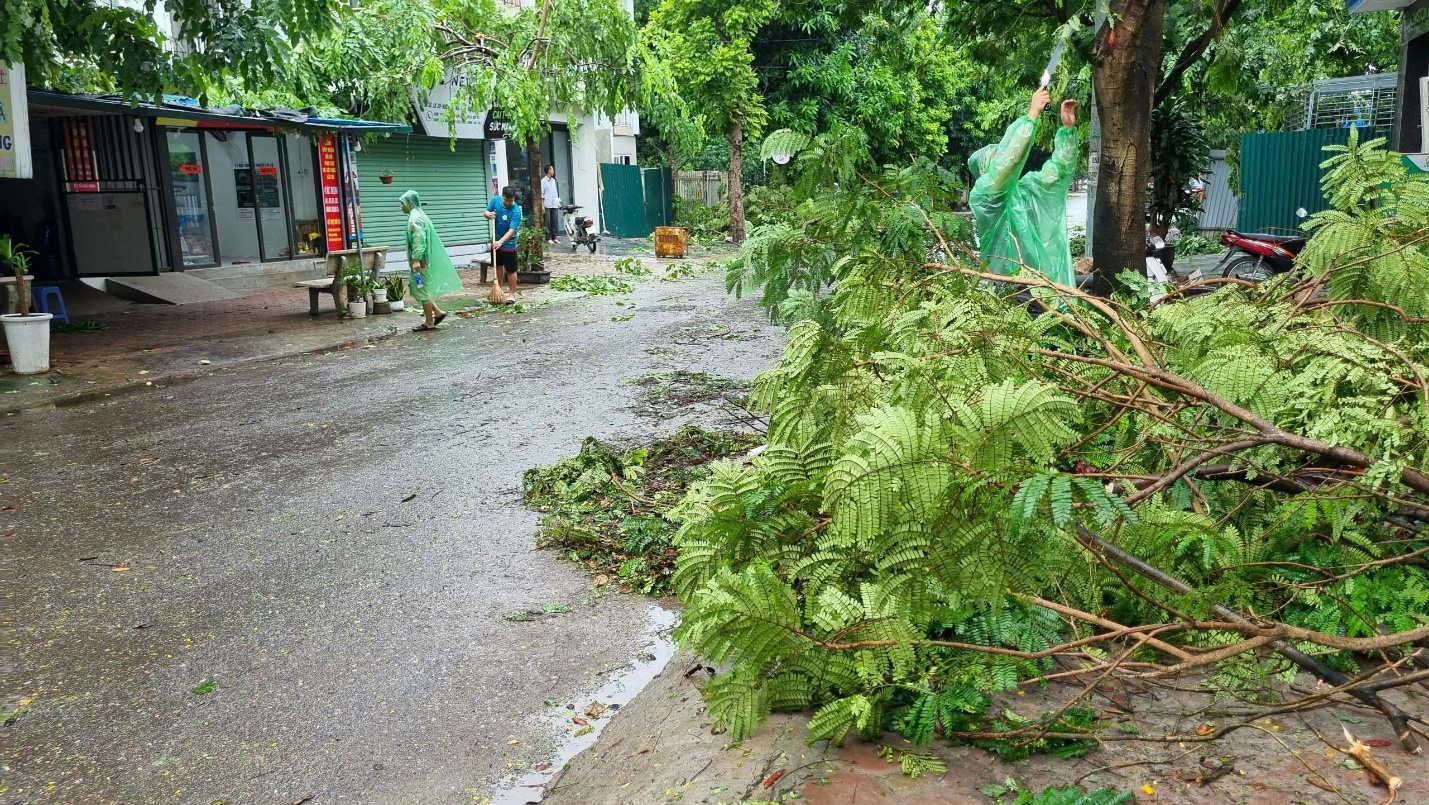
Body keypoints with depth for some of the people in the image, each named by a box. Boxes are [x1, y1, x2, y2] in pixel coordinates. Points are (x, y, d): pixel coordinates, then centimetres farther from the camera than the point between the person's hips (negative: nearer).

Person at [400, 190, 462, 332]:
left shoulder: (415, 218, -16)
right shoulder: (418, 215, 16)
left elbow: (418, 240, -25)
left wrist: (416, 260, -29)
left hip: (420, 260, -10)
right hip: (423, 258, 10)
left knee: (422, 289, -2)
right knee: (420, 288, 15)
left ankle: (429, 323, 5)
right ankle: (437, 312, 17)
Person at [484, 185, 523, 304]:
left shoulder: (516, 211, -26)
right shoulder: (496, 200, -9)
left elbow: (512, 230, -31)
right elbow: (486, 212, 6)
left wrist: (501, 242, -43)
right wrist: (489, 215, -19)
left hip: (508, 243, -6)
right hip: (496, 241, 6)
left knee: (510, 270, 0)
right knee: (498, 265, 21)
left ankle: (512, 295, 10)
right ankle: (498, 288, 36)